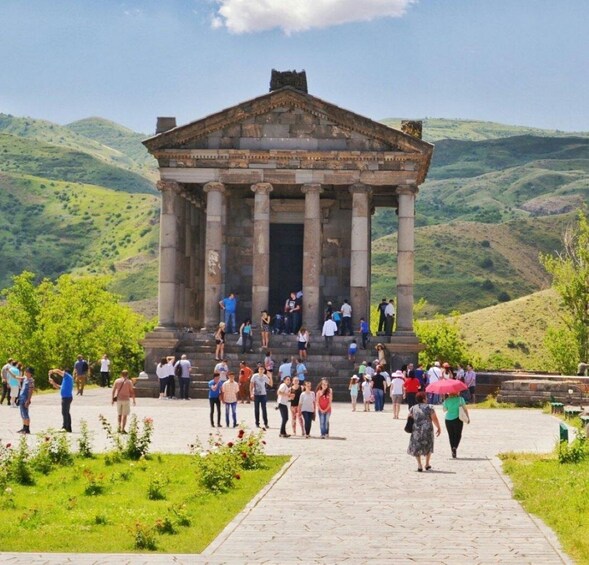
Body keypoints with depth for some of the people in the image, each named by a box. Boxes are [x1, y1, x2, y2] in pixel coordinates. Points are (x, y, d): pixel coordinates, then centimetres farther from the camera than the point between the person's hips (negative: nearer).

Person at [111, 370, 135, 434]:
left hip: (118, 399, 3)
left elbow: (113, 390, 1)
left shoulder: (117, 381, 0)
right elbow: (132, 392, -5)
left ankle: (119, 427, 5)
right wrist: (134, 400, 4)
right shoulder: (129, 382, -6)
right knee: (124, 415, 3)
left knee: (119, 414, 17)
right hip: (126, 399, -3)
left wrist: (112, 399, 8)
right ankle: (122, 429, 0)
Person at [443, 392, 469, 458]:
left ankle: (453, 453, 11)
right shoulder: (460, 399, -4)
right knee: (458, 435, 11)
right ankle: (455, 447, -16)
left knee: (451, 436, 11)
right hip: (457, 419, -1)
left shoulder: (446, 401, -3)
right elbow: (465, 409, -3)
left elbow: (444, 410, 8)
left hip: (448, 420, 1)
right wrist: (468, 417, 5)